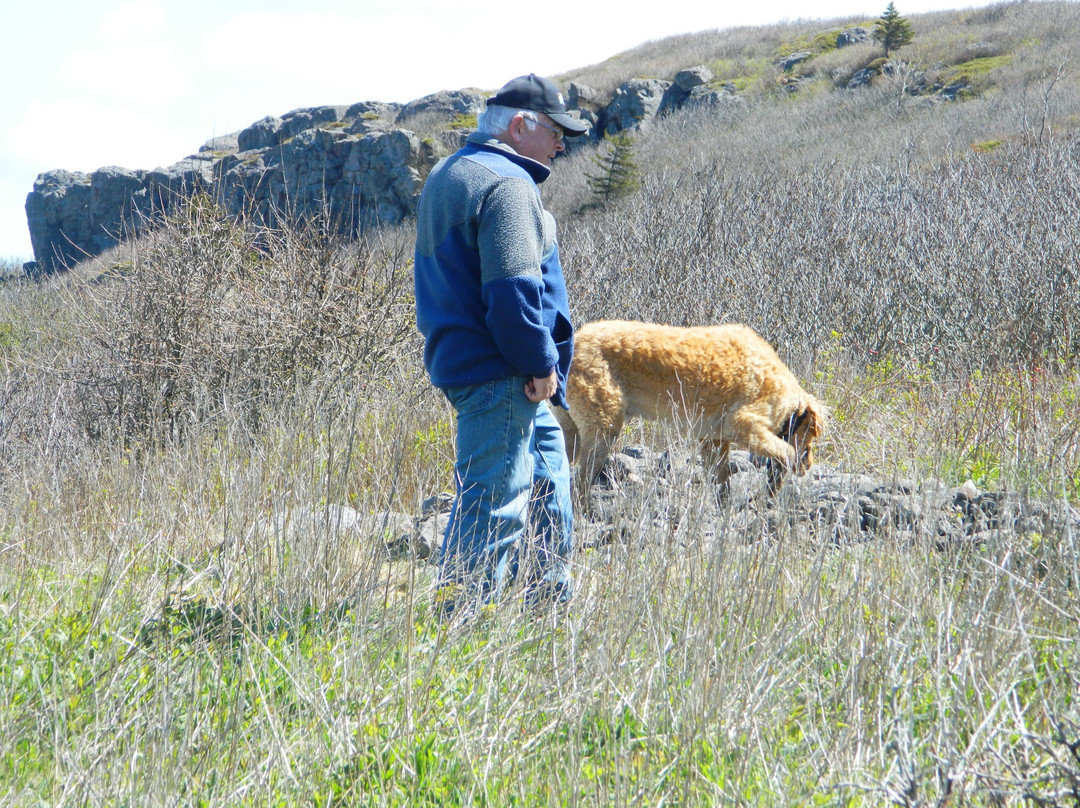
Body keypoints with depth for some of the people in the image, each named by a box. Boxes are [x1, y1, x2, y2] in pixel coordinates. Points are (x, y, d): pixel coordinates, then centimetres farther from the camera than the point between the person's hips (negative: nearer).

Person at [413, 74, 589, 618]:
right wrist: (541, 364, -17)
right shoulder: (507, 185, -16)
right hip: (501, 375, -11)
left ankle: (553, 594, 31)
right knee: (496, 497, -8)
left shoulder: (446, 176, 17)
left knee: (546, 469, 23)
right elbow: (514, 289, -26)